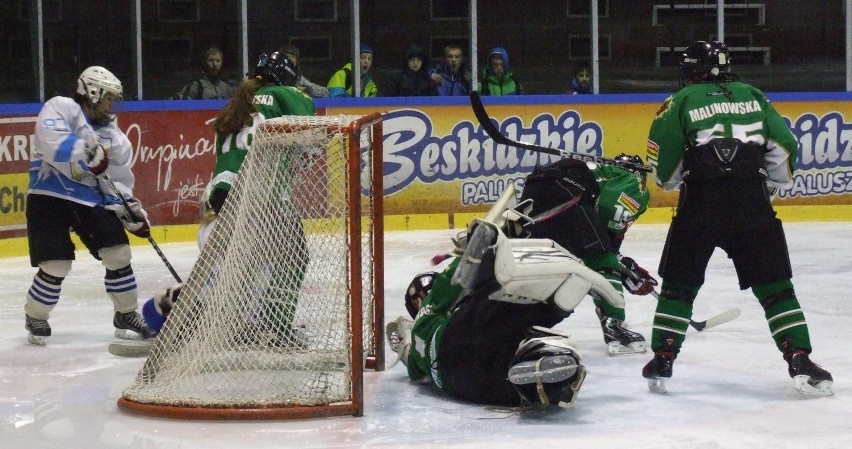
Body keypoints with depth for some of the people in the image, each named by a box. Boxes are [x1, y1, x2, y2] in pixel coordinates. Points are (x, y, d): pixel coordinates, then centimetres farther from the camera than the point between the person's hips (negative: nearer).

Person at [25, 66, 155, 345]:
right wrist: (85, 152, -38)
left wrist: (130, 209, 1)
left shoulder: (111, 134, 12)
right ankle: (35, 319, 11)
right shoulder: (61, 108, -8)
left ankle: (126, 315, 14)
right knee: (57, 265, -12)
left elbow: (118, 179, 14)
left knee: (119, 254, -2)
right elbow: (51, 142, -27)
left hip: (91, 199, 6)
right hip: (50, 197, -6)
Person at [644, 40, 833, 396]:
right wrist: (768, 186, 25)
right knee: (775, 285, 7)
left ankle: (661, 362, 12)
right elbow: (784, 148, 12)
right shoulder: (754, 97, 17)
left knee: (679, 283, 11)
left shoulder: (680, 102, 10)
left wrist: (674, 180, 25)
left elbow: (664, 170, 4)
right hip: (753, 203, 1)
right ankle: (800, 361, -1)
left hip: (700, 204, -1)